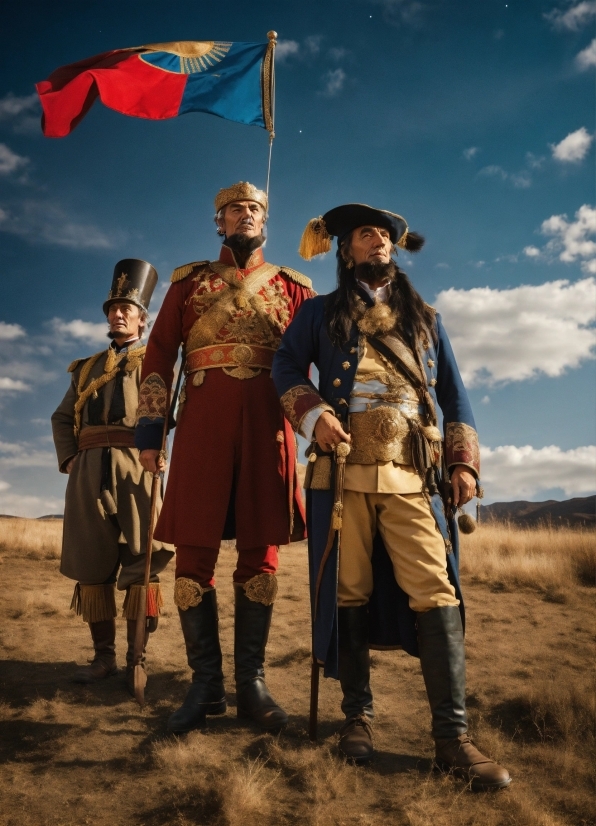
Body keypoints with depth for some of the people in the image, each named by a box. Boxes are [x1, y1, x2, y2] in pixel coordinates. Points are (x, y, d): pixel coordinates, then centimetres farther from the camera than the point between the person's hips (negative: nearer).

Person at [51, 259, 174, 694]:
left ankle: (137, 659, -2)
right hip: (89, 468, 4)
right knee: (91, 564, 3)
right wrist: (69, 458, 7)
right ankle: (104, 656, 12)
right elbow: (62, 417, 23)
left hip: (136, 463, -4)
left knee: (141, 561, -8)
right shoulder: (88, 366, 25)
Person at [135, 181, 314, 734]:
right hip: (203, 422, 0)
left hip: (267, 423, 0)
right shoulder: (189, 281, 17)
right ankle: (205, 683, 11)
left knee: (260, 553, 2)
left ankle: (251, 682, 13)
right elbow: (159, 355, 10)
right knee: (193, 551, -1)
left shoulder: (292, 287, 17)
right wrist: (149, 428, 1)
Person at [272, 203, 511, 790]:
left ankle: (452, 737, -3)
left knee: (436, 593, -8)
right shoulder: (320, 312, 17)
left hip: (413, 477, 1)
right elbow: (286, 366, 8)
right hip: (343, 472, -1)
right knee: (349, 594, 2)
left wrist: (463, 460, 7)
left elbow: (453, 393, 19)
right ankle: (357, 715, 18)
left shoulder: (425, 318, 23)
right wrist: (313, 413, -12)